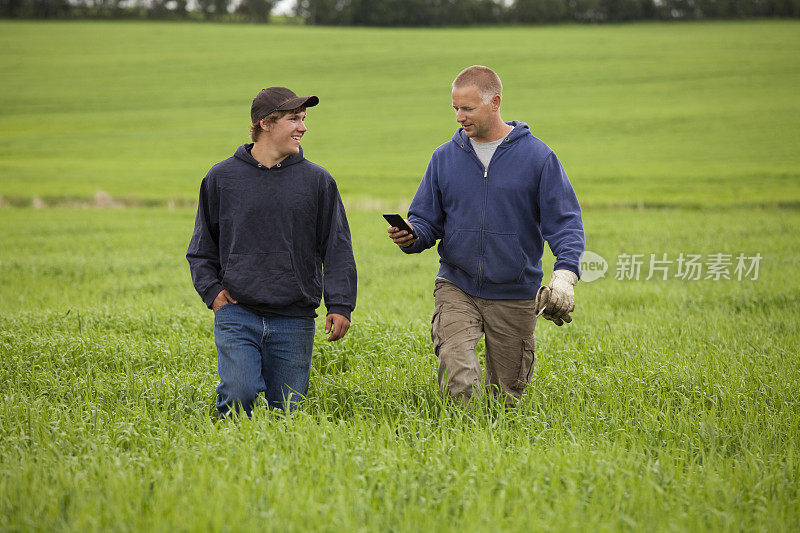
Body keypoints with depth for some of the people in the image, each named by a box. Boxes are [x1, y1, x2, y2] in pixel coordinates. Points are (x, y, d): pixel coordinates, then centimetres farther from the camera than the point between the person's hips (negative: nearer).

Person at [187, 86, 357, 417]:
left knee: (287, 408, 0)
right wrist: (211, 291, 0)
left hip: (294, 319, 1)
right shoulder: (222, 177, 7)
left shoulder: (317, 180, 7)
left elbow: (338, 249, 7)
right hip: (237, 313, -1)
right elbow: (202, 246, 15)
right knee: (239, 394, -18)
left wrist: (340, 305, -3)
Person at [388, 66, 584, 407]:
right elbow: (427, 219, 10)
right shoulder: (445, 158, 6)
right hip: (456, 287, 1)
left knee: (506, 394, 9)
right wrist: (411, 236, -15)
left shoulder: (537, 157, -2)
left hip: (514, 295, -1)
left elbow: (565, 222, -4)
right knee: (458, 374, -24)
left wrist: (565, 275, -21)